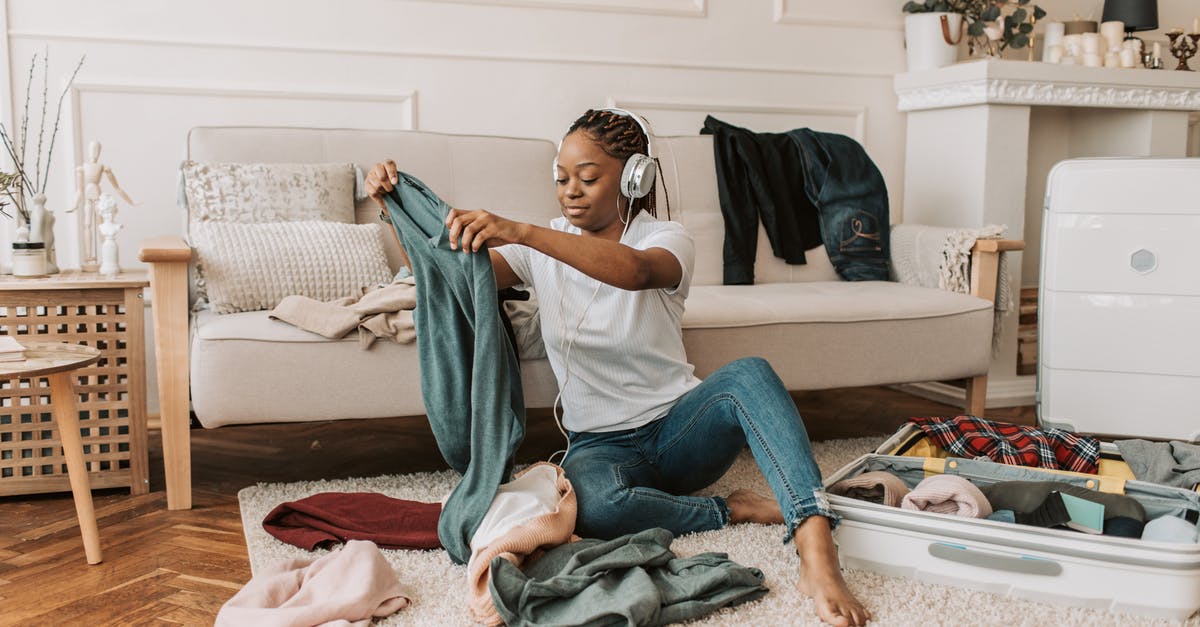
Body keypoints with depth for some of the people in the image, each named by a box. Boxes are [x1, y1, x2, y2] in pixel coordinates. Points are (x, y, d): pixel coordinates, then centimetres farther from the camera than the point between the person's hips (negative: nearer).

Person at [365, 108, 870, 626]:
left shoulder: (665, 238, -6)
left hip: (679, 426, 0)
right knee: (591, 503, -37)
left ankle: (816, 551, -39)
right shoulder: (543, 248, 4)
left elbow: (635, 271, -32)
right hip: (601, 444, 1)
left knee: (749, 374, -33)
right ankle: (732, 511, -15)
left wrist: (520, 231, -44)